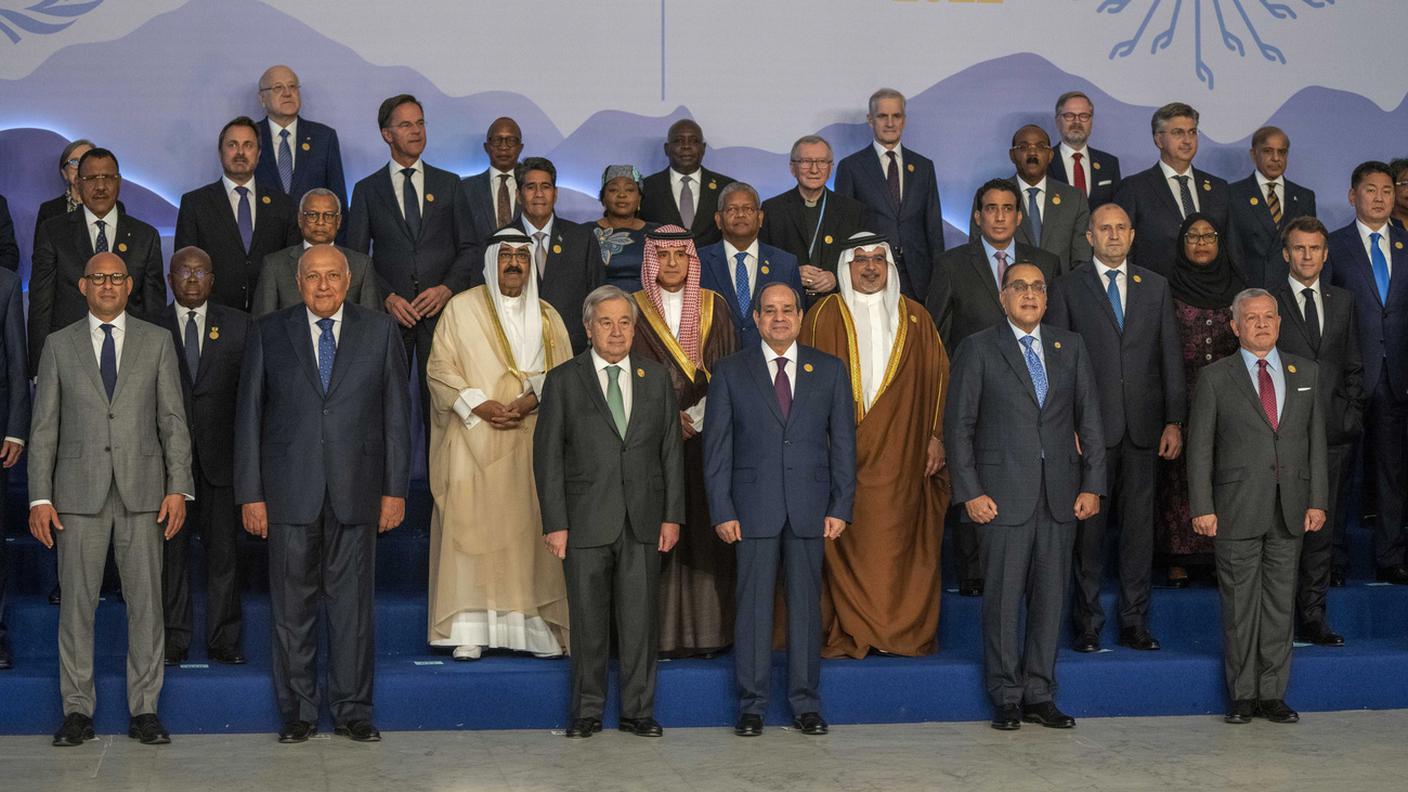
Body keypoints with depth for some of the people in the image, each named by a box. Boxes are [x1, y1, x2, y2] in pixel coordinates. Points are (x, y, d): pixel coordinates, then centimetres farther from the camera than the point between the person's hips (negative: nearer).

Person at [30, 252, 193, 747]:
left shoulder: (156, 342, 7)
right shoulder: (60, 345, 7)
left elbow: (173, 421, 5)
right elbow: (44, 427, 6)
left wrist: (178, 488, -4)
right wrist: (40, 498, -2)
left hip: (142, 491, 0)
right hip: (79, 492, 0)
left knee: (145, 601, 2)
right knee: (77, 601, 2)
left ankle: (144, 709, 10)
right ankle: (78, 710, 11)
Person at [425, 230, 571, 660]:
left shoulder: (547, 317, 15)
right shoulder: (461, 308, 6)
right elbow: (439, 368, 0)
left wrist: (533, 399, -10)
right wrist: (478, 405, -13)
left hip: (532, 441, 3)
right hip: (474, 438, -3)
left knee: (530, 526, -2)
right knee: (470, 524, -9)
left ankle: (536, 625, 1)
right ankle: (469, 630, -10)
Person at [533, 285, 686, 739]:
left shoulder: (656, 379, 11)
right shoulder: (564, 381, 2)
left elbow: (671, 451, 10)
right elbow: (547, 456, 0)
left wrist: (672, 515, 3)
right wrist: (555, 523, -7)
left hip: (644, 522, 2)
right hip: (586, 522, -2)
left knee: (640, 619, 4)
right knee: (588, 620, 3)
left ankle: (637, 711, 14)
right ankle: (587, 712, 15)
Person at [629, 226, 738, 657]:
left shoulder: (714, 307, 11)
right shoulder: (634, 310, 6)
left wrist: (705, 412, -7)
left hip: (709, 435, 1)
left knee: (706, 532, -1)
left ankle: (708, 630, 3)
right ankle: (661, 633, -2)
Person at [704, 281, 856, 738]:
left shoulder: (829, 371, 9)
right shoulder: (731, 372, 6)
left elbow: (843, 443, 7)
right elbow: (717, 446, 3)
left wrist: (841, 507, 0)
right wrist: (722, 511, -5)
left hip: (810, 509, 1)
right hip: (753, 508, -1)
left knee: (806, 605, 5)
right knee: (753, 606, 1)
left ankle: (805, 704, 13)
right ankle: (751, 706, 9)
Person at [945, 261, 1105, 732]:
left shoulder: (1070, 347, 12)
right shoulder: (979, 349, 1)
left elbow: (1089, 419, 12)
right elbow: (958, 425, -1)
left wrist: (1092, 485, 4)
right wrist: (970, 493, -9)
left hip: (1060, 494, 4)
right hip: (1004, 494, -3)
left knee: (1050, 596, 6)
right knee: (1004, 597, -1)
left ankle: (1039, 695, 14)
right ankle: (1006, 698, 8)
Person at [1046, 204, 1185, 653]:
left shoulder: (1155, 287, 12)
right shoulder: (1067, 288, 3)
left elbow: (1170, 355, 9)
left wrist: (1174, 421, 3)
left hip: (1143, 427, 3)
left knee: (1139, 524, 6)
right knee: (1088, 525, 1)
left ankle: (1134, 622, 14)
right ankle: (1087, 624, 10)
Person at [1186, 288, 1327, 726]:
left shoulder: (1306, 372, 10)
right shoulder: (1215, 378, 1)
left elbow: (1316, 440, 10)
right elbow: (1200, 447, -1)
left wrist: (1317, 500, 4)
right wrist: (1202, 507, -7)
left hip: (1289, 510, 3)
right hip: (1237, 509, -3)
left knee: (1280, 602, 6)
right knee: (1239, 605, 2)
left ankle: (1273, 694, 14)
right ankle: (1243, 695, 11)